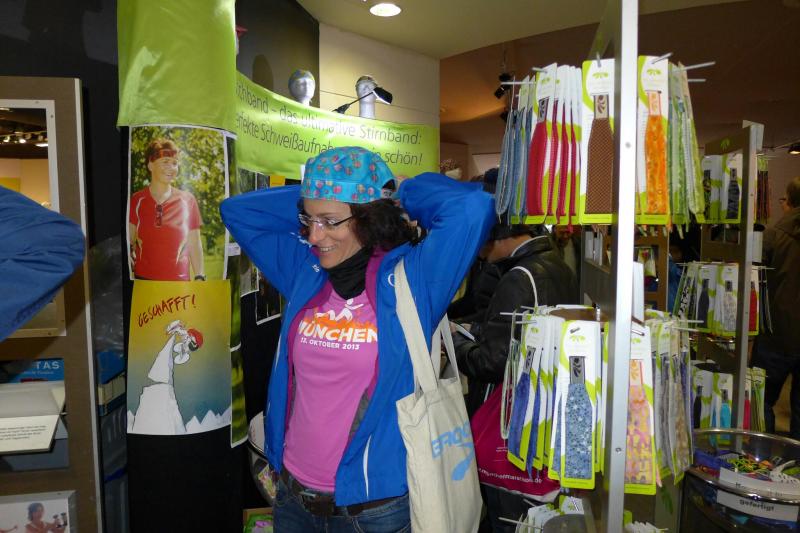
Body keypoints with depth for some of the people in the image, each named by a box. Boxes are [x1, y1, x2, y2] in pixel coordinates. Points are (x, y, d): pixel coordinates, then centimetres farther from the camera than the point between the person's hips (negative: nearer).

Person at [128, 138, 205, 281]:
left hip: (179, 281, 0)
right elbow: (128, 240, 8)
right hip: (143, 279, 0)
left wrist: (200, 277, -2)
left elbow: (194, 244, 4)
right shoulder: (136, 200, 3)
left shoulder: (187, 200, 2)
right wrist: (128, 252, -14)